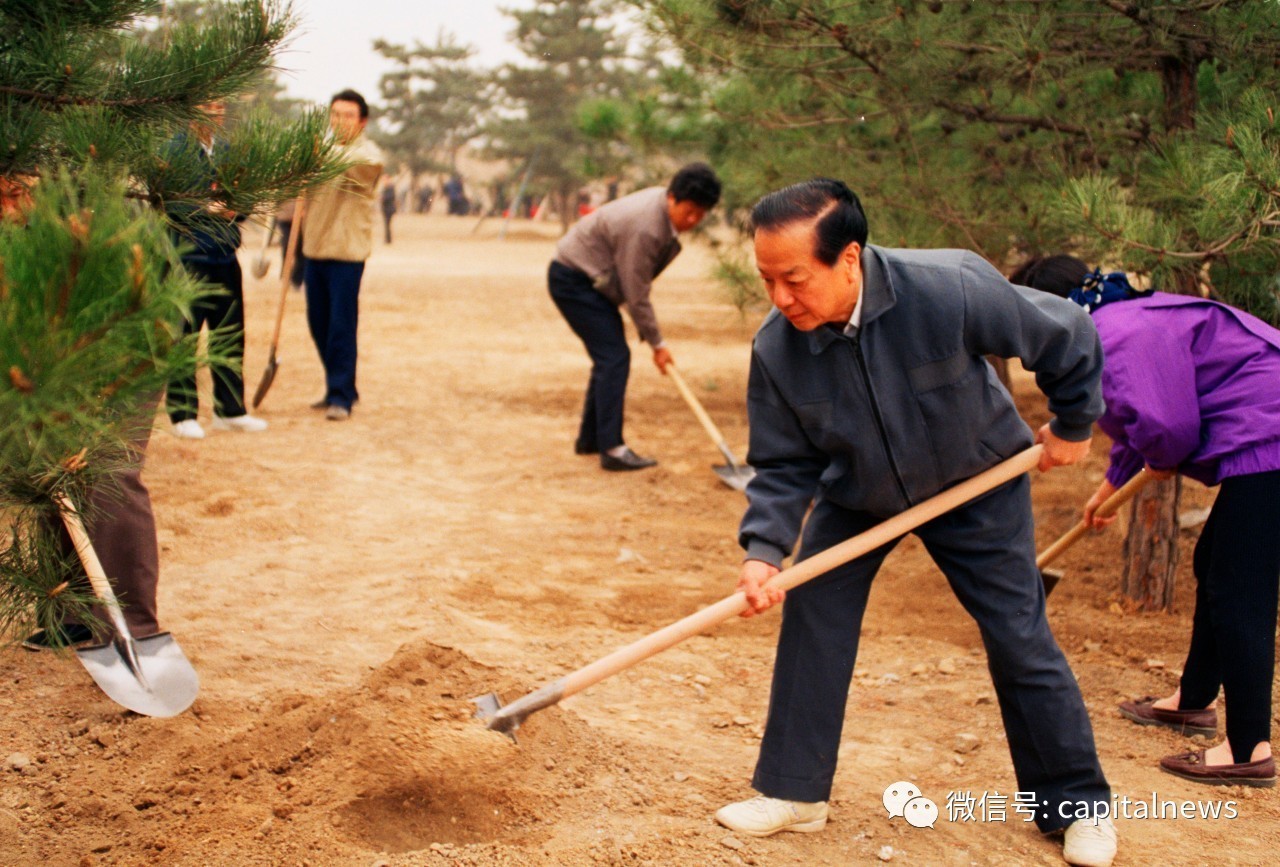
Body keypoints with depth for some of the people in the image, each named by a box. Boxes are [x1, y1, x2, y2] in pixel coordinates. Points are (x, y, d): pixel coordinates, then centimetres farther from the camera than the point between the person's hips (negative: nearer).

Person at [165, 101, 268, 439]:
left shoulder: (228, 153, 16)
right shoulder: (175, 151, -3)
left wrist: (235, 209, -6)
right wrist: (205, 207, -21)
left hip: (225, 257, 6)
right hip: (188, 257, -6)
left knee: (231, 335, 9)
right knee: (184, 335, -3)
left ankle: (230, 410, 19)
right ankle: (183, 414, 4)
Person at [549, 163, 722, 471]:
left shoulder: (662, 202, -1)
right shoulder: (645, 228, -31)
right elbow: (636, 296, -23)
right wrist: (657, 344, -14)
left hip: (589, 279, 10)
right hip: (573, 280, -10)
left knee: (608, 356, 14)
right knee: (614, 357, -15)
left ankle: (590, 439, 24)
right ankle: (611, 448, -16)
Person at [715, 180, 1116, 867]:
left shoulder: (951, 289, -36)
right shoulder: (776, 349, -26)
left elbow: (1067, 336, -19)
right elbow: (783, 466, -14)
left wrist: (1073, 424, -6)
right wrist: (763, 550, -28)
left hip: (976, 482, -2)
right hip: (855, 495, 3)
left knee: (1020, 637, 1)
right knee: (810, 620, -4)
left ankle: (1078, 805, 18)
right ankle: (792, 792, 13)